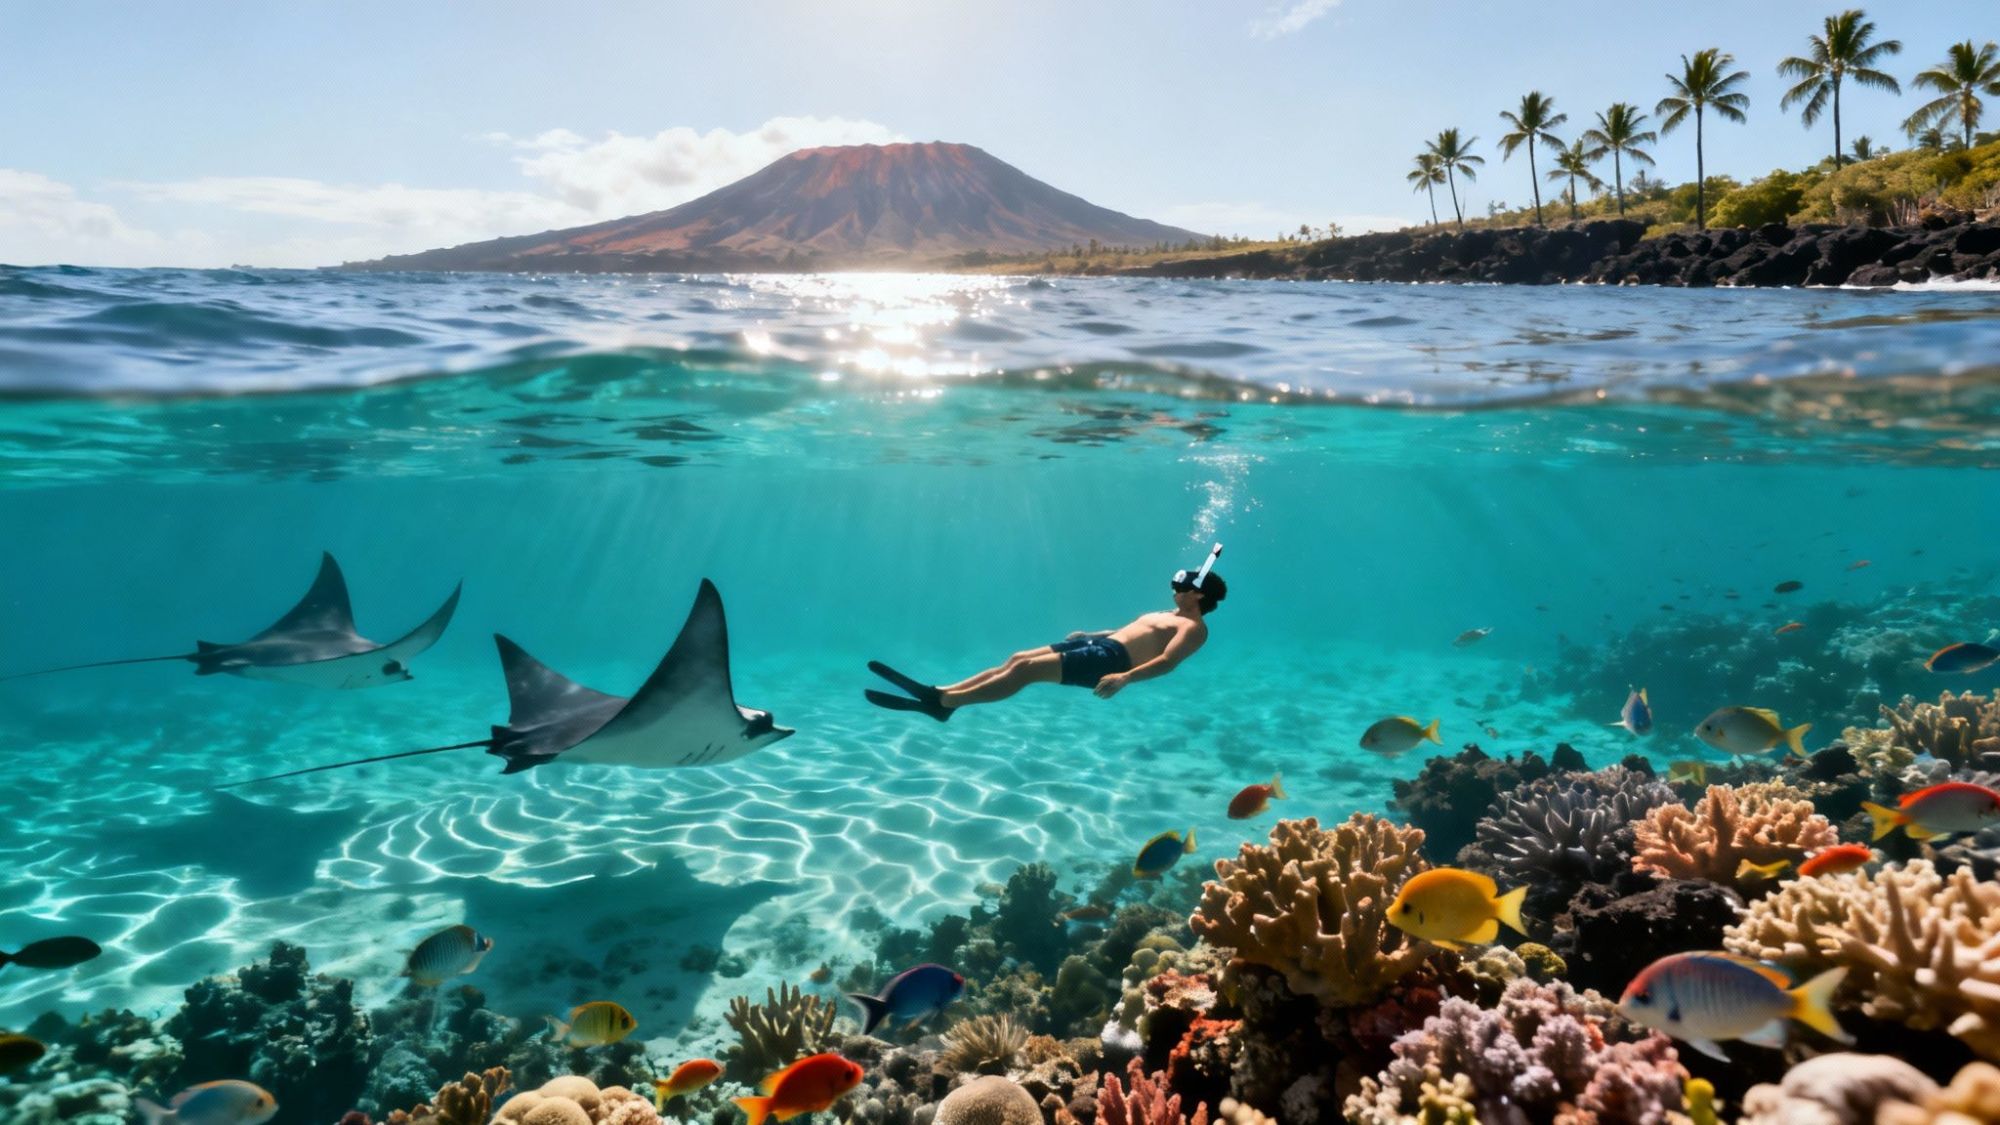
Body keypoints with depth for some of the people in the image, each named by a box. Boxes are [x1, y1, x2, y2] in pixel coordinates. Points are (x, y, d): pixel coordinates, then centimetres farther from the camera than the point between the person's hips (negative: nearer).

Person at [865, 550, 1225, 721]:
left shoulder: (1194, 628, -5)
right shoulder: (1168, 615, 27)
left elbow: (1167, 662, -22)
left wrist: (1124, 678, -36)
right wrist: (1087, 635, 39)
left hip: (1110, 659, -10)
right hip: (1100, 645, 10)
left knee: (1026, 669, -19)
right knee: (1018, 659, 0)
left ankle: (941, 702, -18)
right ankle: (939, 691, -3)